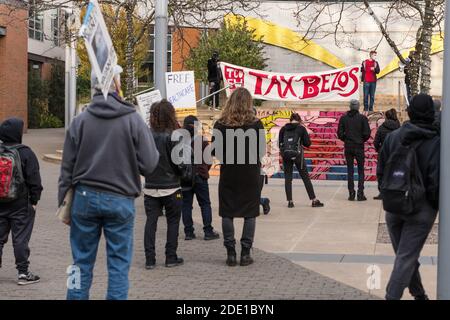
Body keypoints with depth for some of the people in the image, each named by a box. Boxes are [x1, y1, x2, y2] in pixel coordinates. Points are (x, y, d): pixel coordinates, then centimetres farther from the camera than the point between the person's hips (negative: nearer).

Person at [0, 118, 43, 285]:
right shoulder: (25, 153, -11)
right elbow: (34, 180, -11)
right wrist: (34, 200, -3)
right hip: (20, 205, -4)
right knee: (20, 239, 2)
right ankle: (23, 273, 6)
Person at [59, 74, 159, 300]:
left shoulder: (80, 121, 0)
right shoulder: (133, 120, -6)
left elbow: (67, 167, 2)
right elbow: (148, 164, -8)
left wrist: (63, 202, 9)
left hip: (85, 197, 2)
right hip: (120, 200, -2)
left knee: (82, 262, 10)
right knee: (119, 263, 5)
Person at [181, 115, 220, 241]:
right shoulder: (201, 140, -8)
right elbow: (208, 159, -6)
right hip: (199, 176, -2)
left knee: (186, 204, 9)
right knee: (205, 204, 6)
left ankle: (188, 232, 7)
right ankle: (208, 231, 2)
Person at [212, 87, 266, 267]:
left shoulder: (220, 124, -6)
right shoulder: (255, 124, -9)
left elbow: (215, 151, -3)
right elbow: (262, 151, -4)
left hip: (228, 173, 1)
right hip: (250, 174, -1)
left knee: (227, 214, 9)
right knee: (250, 214, 8)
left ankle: (230, 253, 8)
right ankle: (245, 253, 7)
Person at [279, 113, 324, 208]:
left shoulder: (283, 129, 6)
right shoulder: (301, 128, 0)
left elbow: (279, 143, 8)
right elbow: (307, 143, 1)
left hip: (286, 155, 2)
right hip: (297, 154, -2)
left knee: (288, 178, 10)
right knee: (306, 177, 6)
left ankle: (290, 201, 6)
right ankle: (314, 200, 9)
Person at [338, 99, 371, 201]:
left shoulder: (343, 118, 0)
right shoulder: (362, 118, -6)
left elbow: (340, 133, -2)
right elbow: (367, 133, -8)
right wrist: (362, 140, 11)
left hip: (348, 147, 2)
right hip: (359, 147, -2)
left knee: (350, 170, 8)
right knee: (361, 171, 6)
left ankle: (351, 194, 5)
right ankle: (360, 194, 0)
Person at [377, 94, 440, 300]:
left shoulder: (392, 137, -2)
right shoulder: (436, 142, -13)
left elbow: (381, 172, 3)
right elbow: (436, 181, -16)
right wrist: (437, 205, 0)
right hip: (421, 209, -4)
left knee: (406, 256, 18)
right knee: (406, 258, 0)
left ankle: (419, 294, 33)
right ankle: (392, 296, -6)